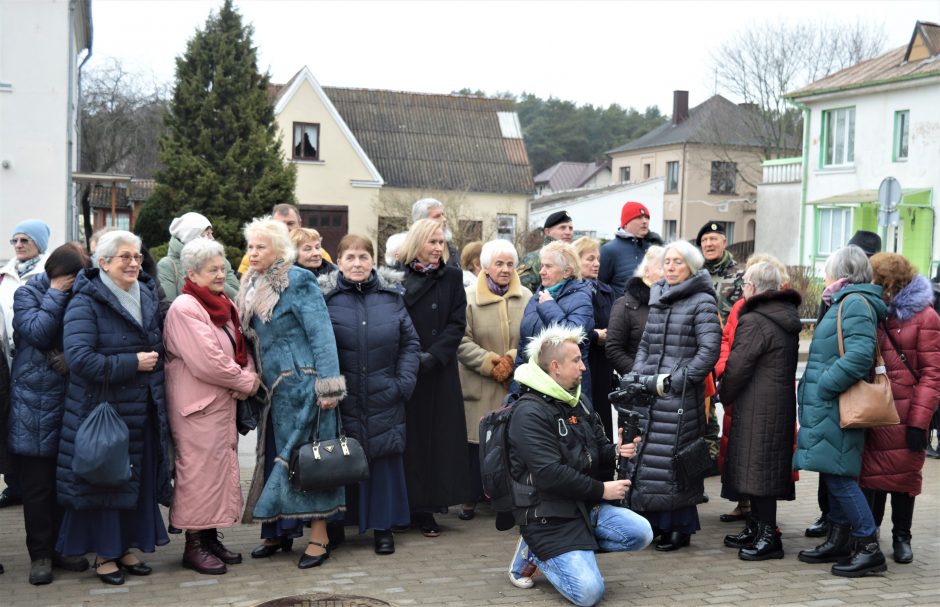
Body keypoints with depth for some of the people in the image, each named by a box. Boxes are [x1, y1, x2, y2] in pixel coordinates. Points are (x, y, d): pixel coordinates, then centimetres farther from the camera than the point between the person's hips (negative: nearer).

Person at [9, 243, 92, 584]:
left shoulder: (78, 298, 9)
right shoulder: (27, 294, -2)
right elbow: (38, 332, -18)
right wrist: (56, 294, -11)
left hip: (71, 404, 4)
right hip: (35, 408, -4)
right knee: (38, 485, 1)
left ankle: (62, 547, 20)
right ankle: (40, 554, 10)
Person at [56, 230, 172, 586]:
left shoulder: (148, 296, 10)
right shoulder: (86, 303, -12)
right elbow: (79, 358, -23)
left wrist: (155, 362, 5)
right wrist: (132, 363, -19)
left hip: (144, 409, 7)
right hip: (102, 407, -6)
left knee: (140, 479, 11)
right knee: (104, 479, 3)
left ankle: (126, 547, 26)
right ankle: (104, 554, 17)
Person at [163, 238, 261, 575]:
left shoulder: (224, 305, 13)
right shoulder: (185, 308, -15)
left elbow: (242, 350, 15)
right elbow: (207, 362, -22)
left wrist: (247, 377, -6)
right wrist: (245, 382, -11)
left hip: (223, 402, 9)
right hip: (197, 406, -9)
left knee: (221, 468, 13)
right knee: (199, 471, -3)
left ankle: (210, 537, 24)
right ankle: (194, 545, 7)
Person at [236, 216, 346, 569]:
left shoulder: (298, 282, -11)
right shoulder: (253, 286, 11)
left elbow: (321, 335, -15)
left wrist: (328, 385, -20)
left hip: (301, 384, -7)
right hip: (273, 388, 8)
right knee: (274, 456, 11)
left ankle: (319, 537, 2)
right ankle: (278, 531, 20)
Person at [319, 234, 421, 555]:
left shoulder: (391, 295, 6)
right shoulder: (326, 297, -1)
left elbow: (410, 343, 7)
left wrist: (404, 382, -3)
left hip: (384, 399, 2)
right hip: (342, 399, -1)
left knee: (385, 458, 5)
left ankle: (383, 527, 16)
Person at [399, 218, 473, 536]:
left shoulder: (451, 277, 7)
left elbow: (457, 323, 0)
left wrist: (433, 356, -13)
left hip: (440, 372, 2)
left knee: (435, 436, 1)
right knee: (408, 436, 0)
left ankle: (425, 508, 7)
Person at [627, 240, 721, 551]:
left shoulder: (702, 302, -5)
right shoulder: (658, 298, 16)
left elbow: (709, 350, -12)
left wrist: (676, 380, -15)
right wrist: (638, 375, 6)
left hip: (681, 396, -7)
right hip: (650, 392, 7)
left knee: (674, 459, -4)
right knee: (645, 454, 7)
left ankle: (681, 527, 8)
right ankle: (653, 522, 19)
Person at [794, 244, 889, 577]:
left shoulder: (855, 302, -13)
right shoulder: (844, 302, 18)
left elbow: (860, 355, -25)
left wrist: (823, 386, -20)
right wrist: (812, 387, 14)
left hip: (836, 408, -10)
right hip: (828, 407, 10)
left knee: (838, 477, -7)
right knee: (833, 475, 15)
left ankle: (869, 548, -2)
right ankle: (839, 541, 23)